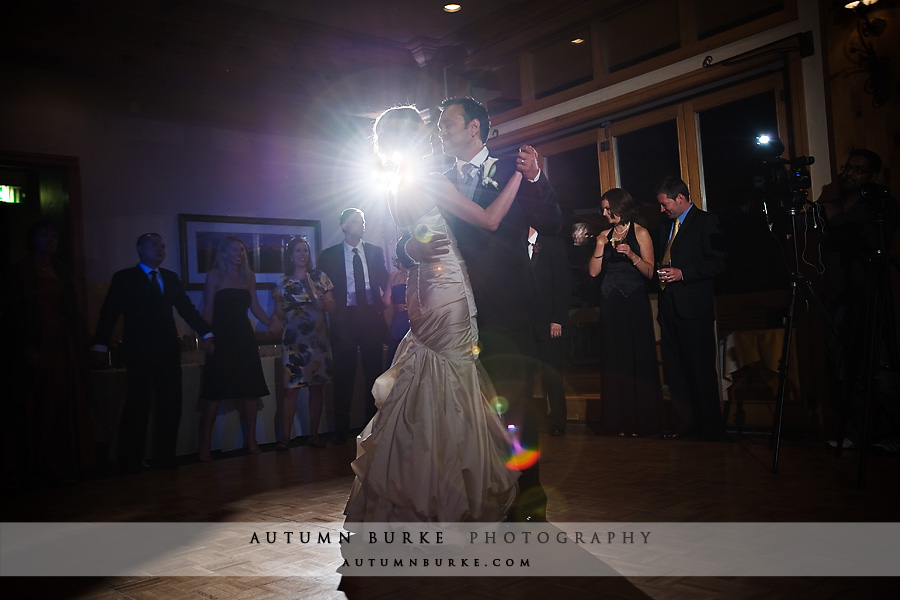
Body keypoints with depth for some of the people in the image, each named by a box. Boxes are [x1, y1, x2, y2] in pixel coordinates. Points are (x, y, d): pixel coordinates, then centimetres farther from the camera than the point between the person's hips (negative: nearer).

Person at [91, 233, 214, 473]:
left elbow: (186, 307, 11)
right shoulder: (124, 278, 1)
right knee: (137, 407, -1)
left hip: (169, 351, 5)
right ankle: (130, 463, 9)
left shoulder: (171, 277, 14)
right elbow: (109, 312, -4)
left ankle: (167, 458, 15)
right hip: (140, 352, -4)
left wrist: (206, 333, 2)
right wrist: (100, 345, -12)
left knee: (171, 406, 5)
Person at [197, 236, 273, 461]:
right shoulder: (214, 275, 2)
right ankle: (205, 443, 2)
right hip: (221, 336, -4)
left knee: (251, 388, 3)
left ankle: (251, 439, 14)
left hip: (244, 336, 4)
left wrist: (270, 323, -4)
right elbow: (208, 309, -2)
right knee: (215, 390, -5)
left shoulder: (249, 276, 13)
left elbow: (255, 306, 12)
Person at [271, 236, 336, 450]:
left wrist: (323, 302, -13)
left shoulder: (320, 277, 8)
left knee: (316, 388, 4)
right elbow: (279, 314, 9)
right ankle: (285, 437, 0)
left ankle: (314, 434, 13)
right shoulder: (283, 283, 7)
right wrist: (276, 320, -12)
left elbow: (333, 308, 7)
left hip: (318, 340, 1)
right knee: (291, 389, -6)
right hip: (293, 341, -1)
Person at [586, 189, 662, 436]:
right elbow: (593, 271, 4)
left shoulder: (640, 233, 0)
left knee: (638, 359, -2)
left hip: (635, 304, -4)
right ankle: (619, 421, 11)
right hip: (611, 305, 4)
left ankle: (642, 421, 6)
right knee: (615, 362, 5)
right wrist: (600, 247, -7)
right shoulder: (604, 235, 12)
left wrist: (631, 255, -19)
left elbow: (650, 272, -6)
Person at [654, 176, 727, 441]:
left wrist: (682, 273, -16)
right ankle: (686, 420, 16)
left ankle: (710, 426, 7)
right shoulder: (666, 226, 20)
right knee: (674, 368, 8)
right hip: (669, 307, 7)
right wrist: (661, 272, 7)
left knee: (701, 368, -3)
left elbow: (718, 262, -10)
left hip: (694, 308, -7)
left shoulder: (705, 221, -2)